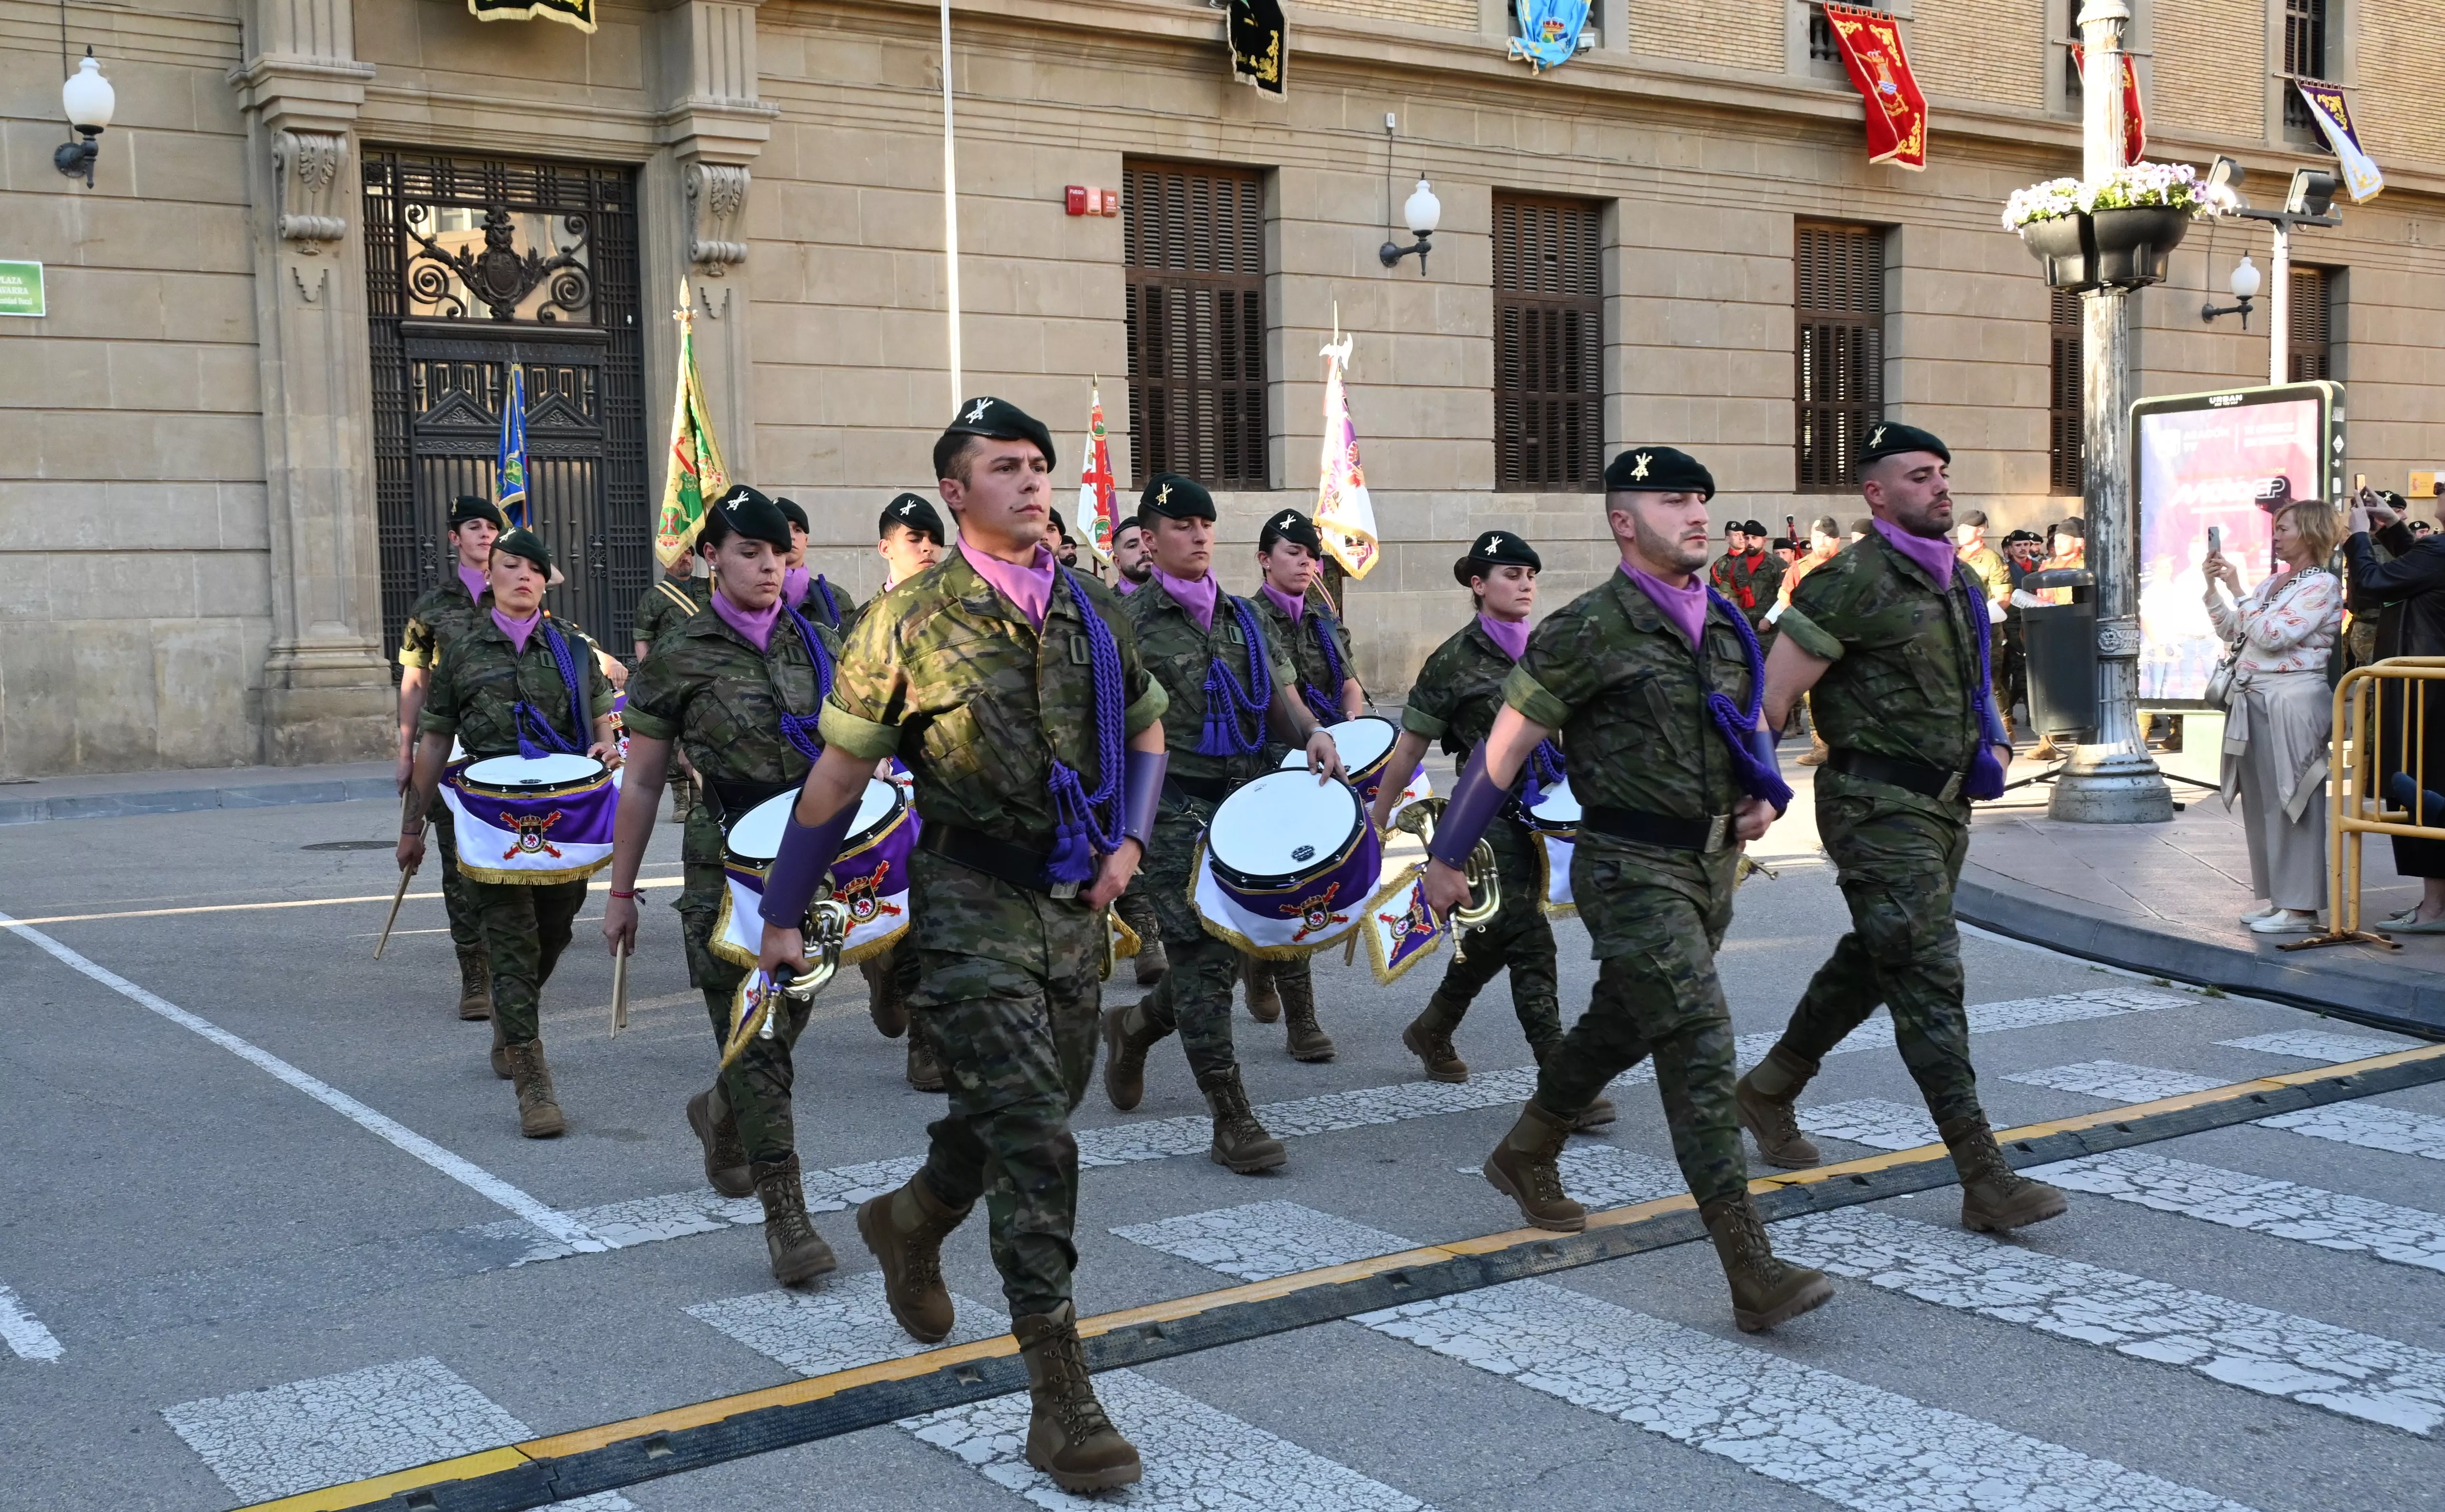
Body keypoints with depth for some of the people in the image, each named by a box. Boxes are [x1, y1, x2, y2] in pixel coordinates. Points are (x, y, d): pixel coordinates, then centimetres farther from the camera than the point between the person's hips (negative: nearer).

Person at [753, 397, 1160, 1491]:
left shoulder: (1094, 614, 7)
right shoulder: (914, 621, -6)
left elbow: (1145, 735, 21)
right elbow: (839, 777, -1)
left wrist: (1129, 839, 3)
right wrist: (782, 915, 2)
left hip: (1074, 905, 6)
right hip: (974, 906, -6)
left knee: (1038, 1108, 18)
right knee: (1032, 1137, -11)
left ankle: (910, 1221, 49)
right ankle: (1060, 1400, -5)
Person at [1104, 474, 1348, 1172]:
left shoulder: (1242, 617, 14)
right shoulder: (1130, 622, -2)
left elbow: (1281, 698, 15)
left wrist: (1311, 733, -6)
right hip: (1174, 806, -6)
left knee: (1234, 942, 8)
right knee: (1203, 951, -7)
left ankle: (1136, 1025, 36)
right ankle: (1232, 1121, -2)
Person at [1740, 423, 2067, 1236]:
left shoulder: (1963, 583, 14)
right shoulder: (1854, 582, -13)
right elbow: (1772, 694, -14)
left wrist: (1993, 745, 16)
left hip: (1943, 805, 9)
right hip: (1879, 808, -9)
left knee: (1872, 962, 18)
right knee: (1929, 978, -10)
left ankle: (1769, 1092, 38)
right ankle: (1985, 1180, -9)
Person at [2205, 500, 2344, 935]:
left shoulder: (2322, 585, -8)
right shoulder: (2272, 582, 16)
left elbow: (2273, 635, -18)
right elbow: (2232, 632, 18)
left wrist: (2239, 591, -14)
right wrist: (2214, 587, 8)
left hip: (2292, 700, -8)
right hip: (2253, 699, 8)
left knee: (2291, 803, -6)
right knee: (2260, 803, 10)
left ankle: (2300, 907, -2)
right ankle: (2272, 895, 18)